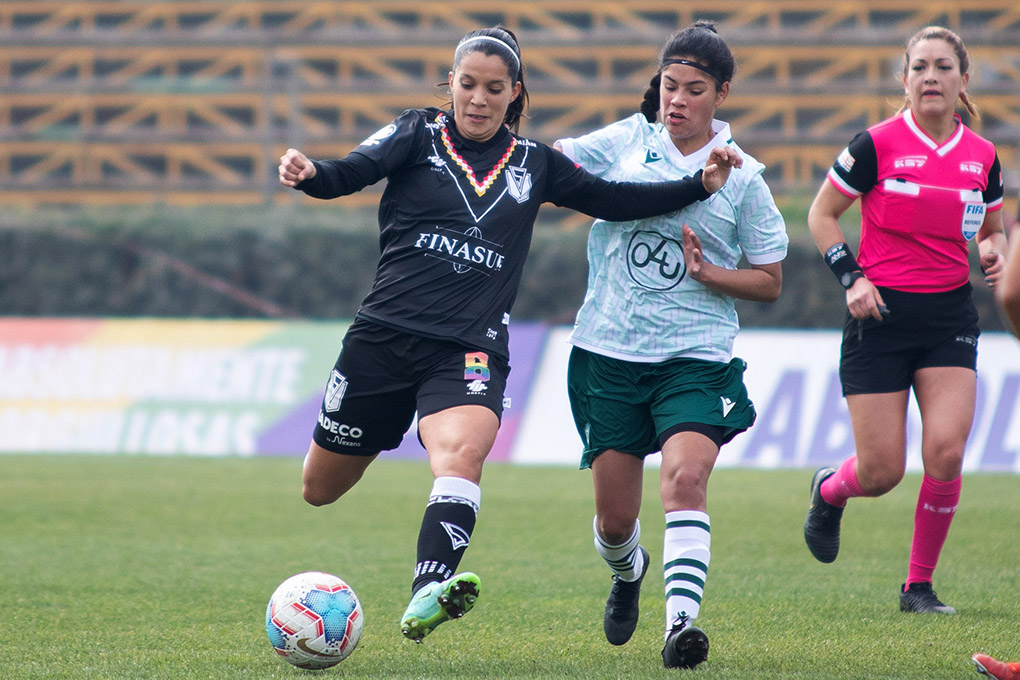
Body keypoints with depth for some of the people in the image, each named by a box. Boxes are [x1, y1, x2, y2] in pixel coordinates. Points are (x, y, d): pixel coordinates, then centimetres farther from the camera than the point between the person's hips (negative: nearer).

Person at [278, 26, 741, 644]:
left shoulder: (534, 164, 13)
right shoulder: (419, 136, 4)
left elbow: (614, 200, 19)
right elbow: (352, 173, -12)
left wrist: (700, 186, 9)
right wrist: (309, 173, -35)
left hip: (472, 350, 0)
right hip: (385, 334, 0)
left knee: (463, 451, -33)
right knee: (321, 489, 11)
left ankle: (427, 597, -49)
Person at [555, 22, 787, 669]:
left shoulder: (742, 178, 1)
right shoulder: (626, 141, 4)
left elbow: (770, 281, 8)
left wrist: (707, 272, -10)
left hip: (696, 357, -2)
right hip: (608, 351, 2)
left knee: (685, 477, -26)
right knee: (615, 518, 7)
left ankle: (681, 622, -31)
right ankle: (628, 573, 42)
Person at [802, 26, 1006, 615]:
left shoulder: (982, 157, 4)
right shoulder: (877, 145, -8)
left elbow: (993, 229, 20)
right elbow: (822, 215, 2)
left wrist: (994, 253, -2)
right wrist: (852, 278, -10)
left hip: (950, 320, 3)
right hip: (881, 317, -3)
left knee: (946, 451, -15)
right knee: (882, 473, -4)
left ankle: (920, 585, 4)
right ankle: (830, 490, 35)